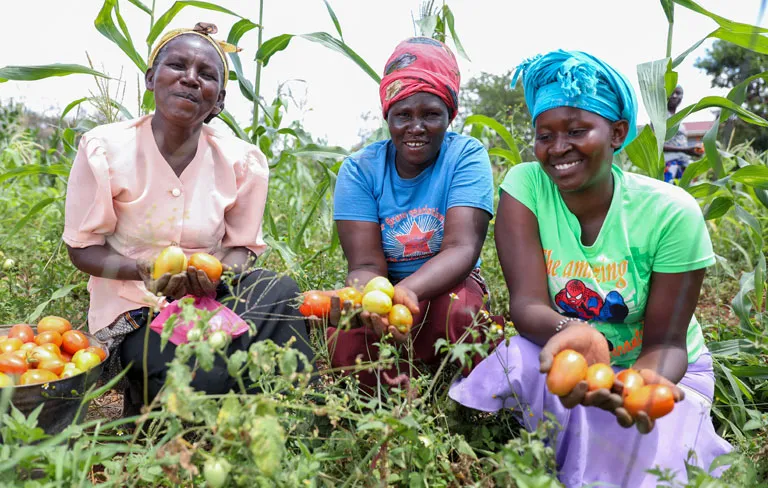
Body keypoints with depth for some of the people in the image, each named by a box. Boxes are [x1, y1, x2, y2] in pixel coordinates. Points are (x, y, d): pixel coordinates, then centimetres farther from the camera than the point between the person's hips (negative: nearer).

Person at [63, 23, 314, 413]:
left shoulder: (242, 161, -6)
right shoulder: (105, 149, -11)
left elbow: (242, 247, 3)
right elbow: (83, 249, -5)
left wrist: (219, 273, -21)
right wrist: (145, 271, -24)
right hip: (133, 312, -3)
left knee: (278, 291, -27)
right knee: (207, 383, -31)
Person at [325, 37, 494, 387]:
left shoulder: (467, 156, -9)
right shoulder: (359, 169, -6)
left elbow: (462, 248, -23)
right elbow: (366, 264, -14)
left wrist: (407, 290, -44)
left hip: (446, 288, -1)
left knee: (458, 310, -35)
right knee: (345, 345, -30)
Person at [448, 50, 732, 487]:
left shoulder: (671, 213, -19)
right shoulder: (525, 186, -16)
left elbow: (665, 341, -14)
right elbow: (527, 303, -24)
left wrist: (646, 380, -38)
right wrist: (573, 333, -48)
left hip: (657, 369, 0)